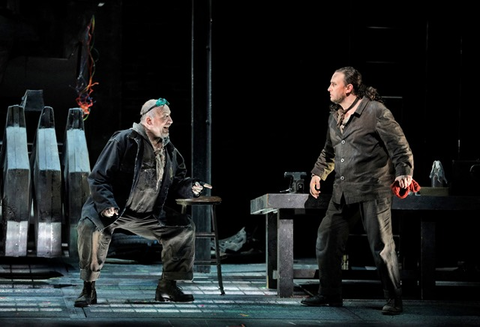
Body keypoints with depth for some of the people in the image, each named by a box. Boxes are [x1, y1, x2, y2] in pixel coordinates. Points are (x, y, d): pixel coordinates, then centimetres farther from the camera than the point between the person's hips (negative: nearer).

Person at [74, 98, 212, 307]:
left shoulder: (169, 151, 4)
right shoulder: (124, 141, -16)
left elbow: (176, 184, 14)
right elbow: (99, 177, -17)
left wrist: (190, 188, -8)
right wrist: (106, 205, -31)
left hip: (148, 215, 6)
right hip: (112, 210, -6)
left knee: (183, 227, -3)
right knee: (90, 228, -35)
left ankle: (167, 287, 7)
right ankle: (89, 288, -18)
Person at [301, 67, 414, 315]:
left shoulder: (375, 111, -8)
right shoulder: (334, 117, 14)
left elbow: (399, 145, -10)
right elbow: (329, 151, 28)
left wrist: (404, 172, -22)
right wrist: (318, 173, 15)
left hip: (372, 191, -7)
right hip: (343, 192, 8)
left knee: (381, 245, -6)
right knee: (326, 239, 6)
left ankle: (394, 301, 3)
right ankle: (329, 294, 20)